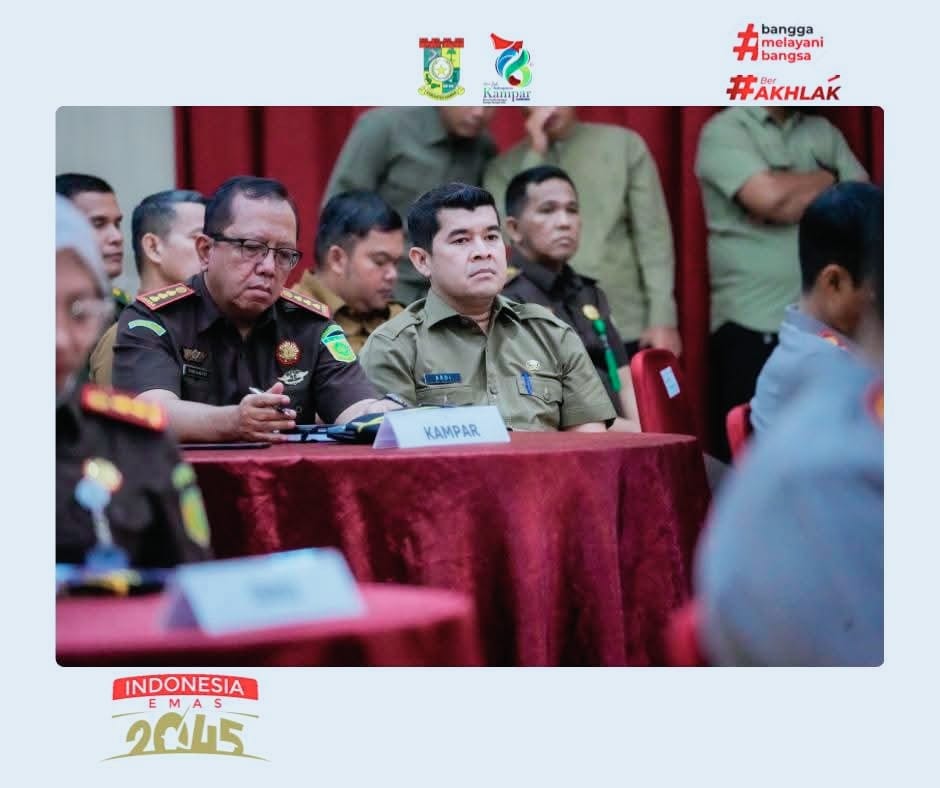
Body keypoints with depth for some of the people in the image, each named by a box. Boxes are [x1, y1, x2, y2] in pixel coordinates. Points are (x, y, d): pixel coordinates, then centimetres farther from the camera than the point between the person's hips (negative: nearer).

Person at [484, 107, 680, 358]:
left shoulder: (623, 144, 6)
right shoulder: (504, 167, 8)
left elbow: (652, 235, 5)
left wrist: (663, 319, -3)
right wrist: (536, 153, -7)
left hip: (624, 330, 0)